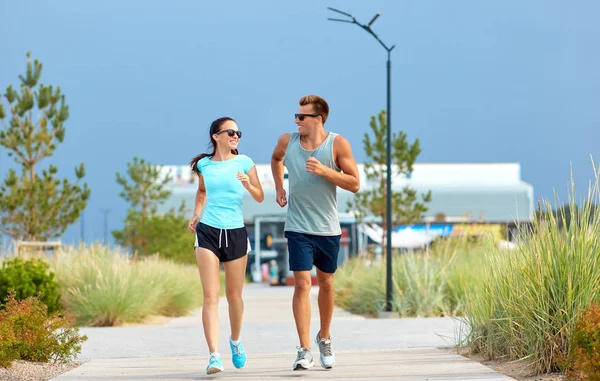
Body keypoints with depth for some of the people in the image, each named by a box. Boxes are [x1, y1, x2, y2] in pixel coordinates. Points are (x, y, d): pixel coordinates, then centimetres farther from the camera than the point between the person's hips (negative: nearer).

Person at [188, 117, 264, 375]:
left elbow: (260, 198, 4)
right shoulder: (204, 165, 5)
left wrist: (248, 185, -16)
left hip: (235, 233, 0)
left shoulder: (244, 163, 1)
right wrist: (196, 215, 12)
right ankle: (214, 356, -17)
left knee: (234, 295, 10)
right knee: (211, 296, -10)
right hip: (207, 231, 0)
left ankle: (236, 341, 37)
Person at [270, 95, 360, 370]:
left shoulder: (337, 144, -8)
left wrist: (324, 171, -22)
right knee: (302, 284, -11)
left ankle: (324, 338, 36)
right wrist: (278, 186, 11)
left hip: (328, 228, 0)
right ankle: (304, 351, -14)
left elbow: (354, 184, -10)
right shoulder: (287, 141, -1)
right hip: (298, 227, 0)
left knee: (326, 283, 14)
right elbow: (275, 158, 24)